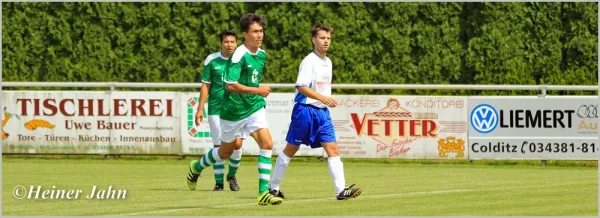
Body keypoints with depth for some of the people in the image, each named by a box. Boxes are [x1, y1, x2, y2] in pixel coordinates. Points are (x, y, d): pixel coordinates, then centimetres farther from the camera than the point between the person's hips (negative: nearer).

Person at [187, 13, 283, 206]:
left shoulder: (262, 55, 5)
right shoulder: (239, 56, -19)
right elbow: (230, 85, -26)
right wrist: (257, 90, -25)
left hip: (254, 108, 5)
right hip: (233, 111, -5)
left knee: (267, 144, -16)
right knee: (226, 152, 13)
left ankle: (263, 192, -15)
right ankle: (196, 167, 43)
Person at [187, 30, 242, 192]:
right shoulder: (212, 60, 0)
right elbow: (205, 86, 4)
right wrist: (200, 109, 0)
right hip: (216, 108, -1)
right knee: (218, 146, -2)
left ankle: (232, 176, 20)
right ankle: (219, 182, 6)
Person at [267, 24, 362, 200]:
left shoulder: (328, 62, 13)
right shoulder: (309, 61, -12)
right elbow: (301, 86, -20)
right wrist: (322, 98, -27)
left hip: (322, 112, 7)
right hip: (305, 109, -7)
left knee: (332, 149, -6)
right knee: (291, 149, 3)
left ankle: (341, 190, -13)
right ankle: (273, 187, 16)